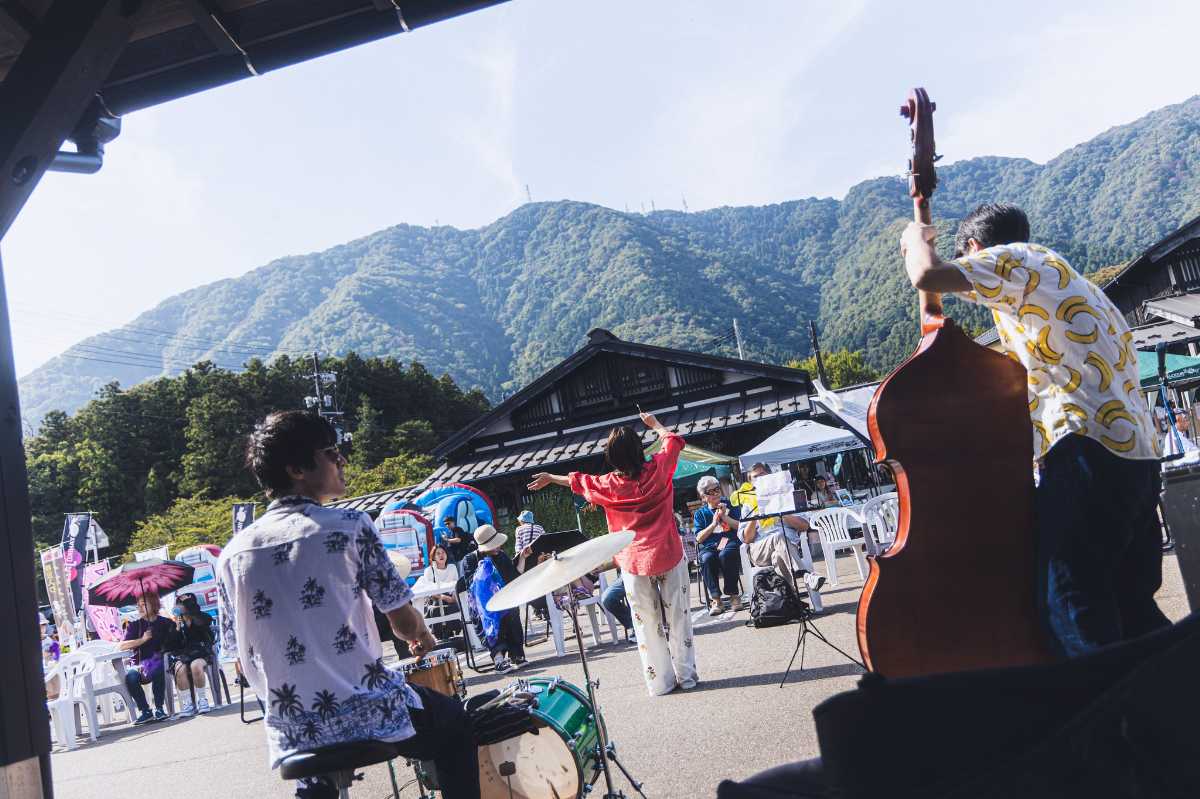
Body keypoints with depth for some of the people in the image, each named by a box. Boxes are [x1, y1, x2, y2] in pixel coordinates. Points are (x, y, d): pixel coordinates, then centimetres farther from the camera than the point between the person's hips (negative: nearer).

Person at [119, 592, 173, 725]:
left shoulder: (166, 623, 12)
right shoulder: (135, 625, 14)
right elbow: (122, 646, 2)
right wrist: (142, 639, -8)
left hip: (160, 662, -2)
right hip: (140, 664, 2)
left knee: (156, 669, -37)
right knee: (130, 676, -31)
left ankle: (159, 709, -24)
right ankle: (145, 711, -18)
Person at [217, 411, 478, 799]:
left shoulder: (233, 554, 2)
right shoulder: (351, 526, -11)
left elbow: (243, 661, 7)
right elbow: (405, 622, -7)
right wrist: (425, 640, 15)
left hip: (293, 732, 5)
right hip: (371, 711, -4)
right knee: (454, 721, 25)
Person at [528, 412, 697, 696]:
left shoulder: (607, 484, -6)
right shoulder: (657, 470, -9)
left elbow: (578, 481, 14)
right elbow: (673, 440, 8)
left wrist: (551, 478, 32)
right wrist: (654, 424, 25)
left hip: (634, 563, 0)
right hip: (669, 556, 0)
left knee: (648, 624, 9)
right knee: (678, 617, 10)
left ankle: (660, 682, 14)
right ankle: (686, 676, 17)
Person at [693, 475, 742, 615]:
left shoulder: (729, 506, 18)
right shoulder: (700, 513, 16)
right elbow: (699, 538, 6)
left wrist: (725, 517, -4)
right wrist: (713, 524, -4)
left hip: (730, 542, -1)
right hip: (708, 546, 1)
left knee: (725, 554, -36)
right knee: (707, 558, -35)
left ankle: (733, 595, -26)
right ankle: (716, 600, -32)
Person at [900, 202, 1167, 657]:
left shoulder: (1012, 258, 1)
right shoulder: (1058, 275, 29)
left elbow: (927, 276, -13)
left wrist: (916, 238, 8)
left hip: (1089, 447, -10)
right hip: (1137, 453, 10)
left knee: (1070, 603, -10)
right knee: (1130, 604, 13)